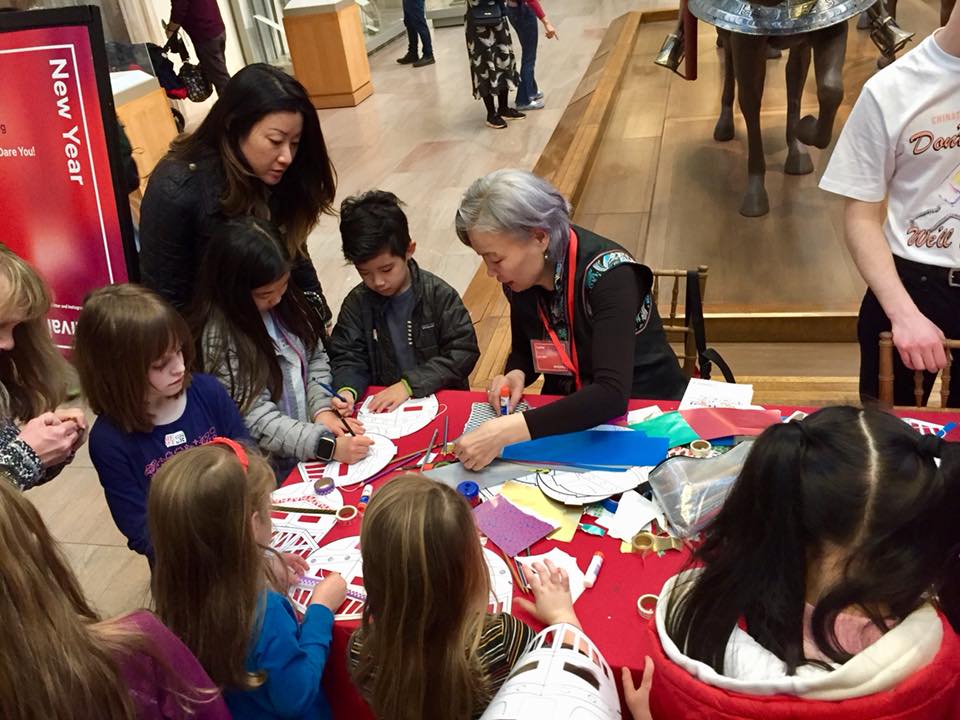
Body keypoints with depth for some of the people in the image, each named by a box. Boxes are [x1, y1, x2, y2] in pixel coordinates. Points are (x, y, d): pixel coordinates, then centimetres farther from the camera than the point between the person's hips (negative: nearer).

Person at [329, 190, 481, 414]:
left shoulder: (438, 294, -6)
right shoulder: (356, 303, 2)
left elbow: (464, 351, -11)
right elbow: (348, 357, 3)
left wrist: (410, 384, -18)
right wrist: (347, 390, -20)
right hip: (382, 407, 2)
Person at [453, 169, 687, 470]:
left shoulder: (607, 272, -25)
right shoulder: (519, 275, -7)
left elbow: (612, 393, -35)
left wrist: (507, 431, -42)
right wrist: (515, 375, -13)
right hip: (569, 412, 5)